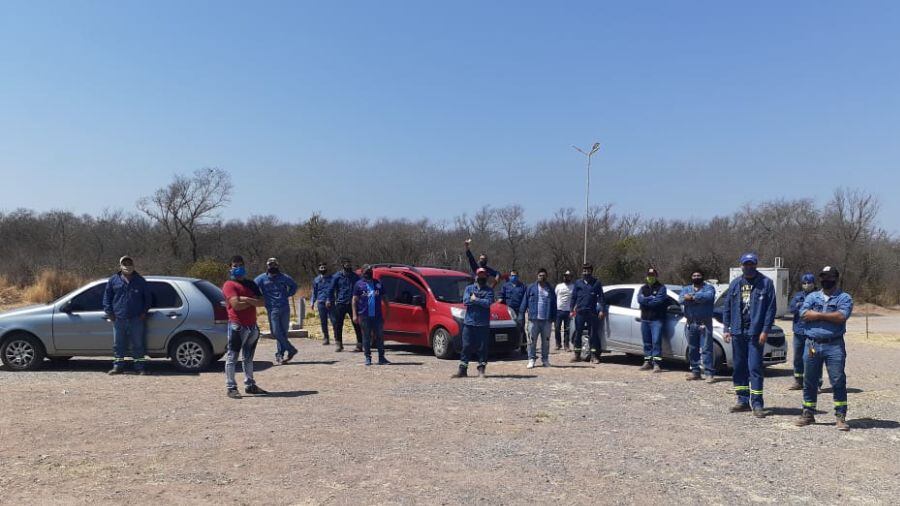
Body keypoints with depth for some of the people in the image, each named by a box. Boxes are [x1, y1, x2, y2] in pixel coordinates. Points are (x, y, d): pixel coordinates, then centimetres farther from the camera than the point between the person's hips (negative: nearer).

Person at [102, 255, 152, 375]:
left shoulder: (140, 281, 8)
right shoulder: (113, 280, 8)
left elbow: (148, 298, 14)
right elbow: (107, 297, 13)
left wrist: (144, 312, 4)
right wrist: (109, 312, 3)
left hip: (137, 319, -1)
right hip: (119, 319, 1)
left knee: (138, 344, 1)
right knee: (118, 344, 7)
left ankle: (140, 366, 7)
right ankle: (118, 366, 17)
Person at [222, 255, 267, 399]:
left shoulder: (251, 284, 17)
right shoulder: (229, 285, -4)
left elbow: (262, 302, 6)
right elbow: (236, 305, -18)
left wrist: (247, 299, -9)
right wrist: (254, 302, -5)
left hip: (252, 326, 7)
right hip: (237, 326, -7)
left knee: (248, 357, 15)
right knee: (232, 357, -2)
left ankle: (250, 385, 22)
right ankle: (230, 387, 2)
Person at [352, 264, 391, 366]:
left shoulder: (378, 283, 12)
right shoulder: (359, 284, 7)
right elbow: (355, 300, 4)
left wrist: (388, 310, 8)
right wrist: (355, 315, -5)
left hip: (378, 315, 2)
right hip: (364, 315, -2)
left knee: (380, 336, 2)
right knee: (366, 337, 4)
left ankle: (381, 358, 8)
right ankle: (368, 358, 12)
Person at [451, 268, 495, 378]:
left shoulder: (489, 290, 5)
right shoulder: (469, 288, 11)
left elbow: (488, 303, -13)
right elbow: (465, 301, -6)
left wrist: (474, 299, -9)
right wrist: (481, 301, -9)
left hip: (483, 324, -1)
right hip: (469, 322, 1)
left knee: (482, 347, 3)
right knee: (466, 346, 2)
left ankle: (481, 369, 12)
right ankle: (462, 369, 6)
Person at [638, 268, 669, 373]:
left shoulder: (661, 288, -1)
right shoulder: (643, 288, 15)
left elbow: (659, 301, -16)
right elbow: (640, 299, -3)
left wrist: (646, 300, -7)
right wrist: (652, 298, -12)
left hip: (657, 319, -5)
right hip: (645, 319, 5)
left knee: (656, 341, -11)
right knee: (647, 342, 10)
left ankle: (656, 364, -12)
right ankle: (648, 362, 17)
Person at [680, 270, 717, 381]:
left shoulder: (709, 288, 4)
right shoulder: (686, 289, 16)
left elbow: (708, 296, -20)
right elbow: (681, 299, -6)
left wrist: (692, 297, -18)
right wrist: (698, 298, -21)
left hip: (705, 324, -4)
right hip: (690, 324, 4)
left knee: (706, 349, -6)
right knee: (692, 350, 9)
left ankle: (709, 373, -6)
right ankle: (695, 371, 17)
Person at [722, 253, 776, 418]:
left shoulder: (766, 283, -1)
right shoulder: (735, 284, 10)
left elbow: (770, 309, -4)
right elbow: (727, 307, 12)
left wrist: (765, 330, -11)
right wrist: (726, 328, 6)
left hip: (755, 333, -4)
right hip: (737, 332, 4)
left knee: (755, 367, -7)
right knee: (739, 367, 9)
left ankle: (757, 404, -3)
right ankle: (743, 401, 19)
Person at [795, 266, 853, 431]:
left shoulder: (844, 298, 4)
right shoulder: (812, 297, 13)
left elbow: (842, 316, -15)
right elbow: (804, 314, -5)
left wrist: (818, 314, -8)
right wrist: (829, 316, -9)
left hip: (834, 345, -3)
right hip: (812, 344, 3)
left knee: (838, 382, -4)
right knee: (809, 382, 9)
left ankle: (840, 417, 3)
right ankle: (808, 414, 19)